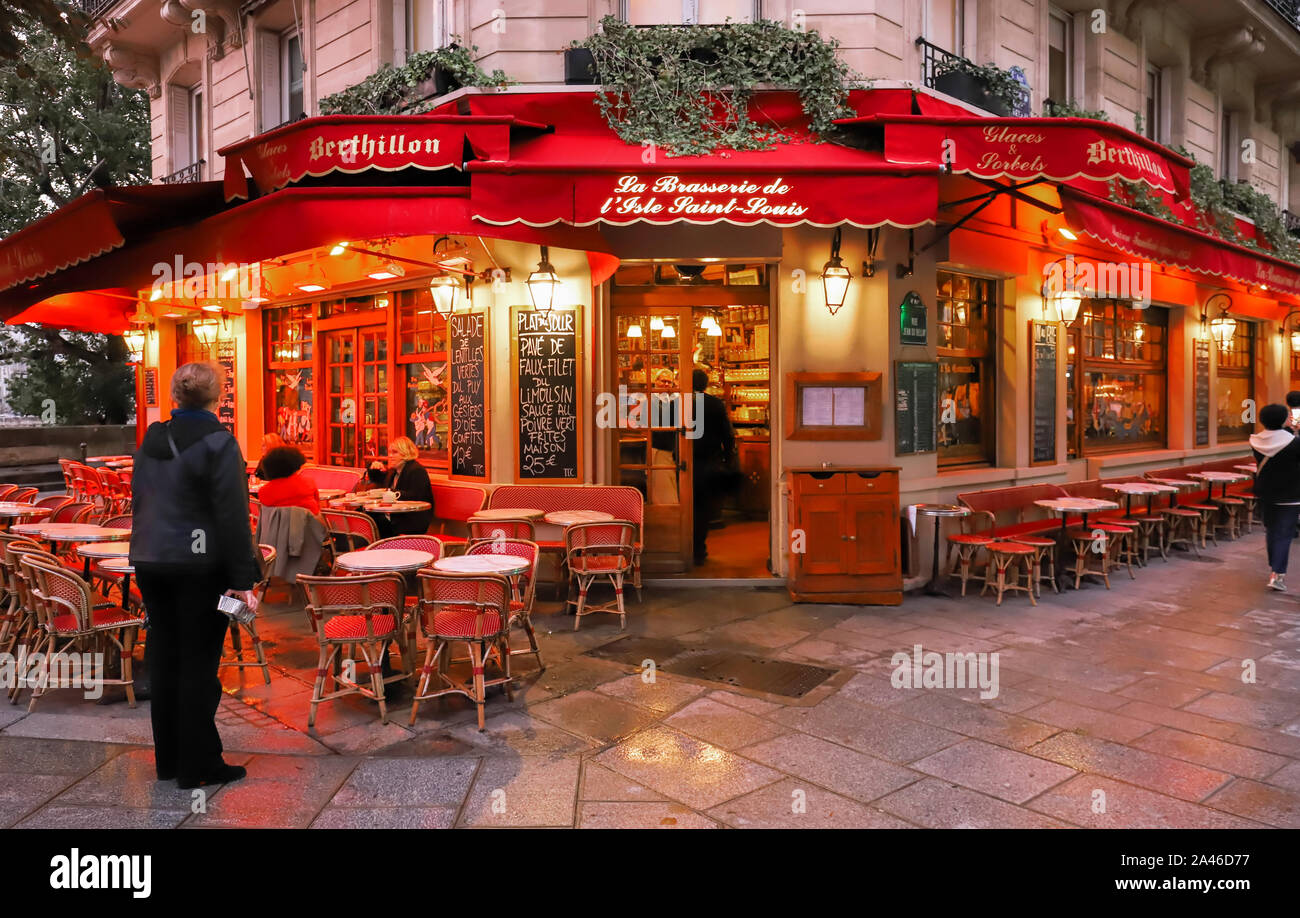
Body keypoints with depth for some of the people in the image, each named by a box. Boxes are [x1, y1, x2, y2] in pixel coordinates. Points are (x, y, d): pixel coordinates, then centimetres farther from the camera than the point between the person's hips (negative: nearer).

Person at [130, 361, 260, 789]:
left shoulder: (151, 441, 9)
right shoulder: (217, 443, -13)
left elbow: (139, 504, 16)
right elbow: (232, 516, -16)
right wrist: (242, 579, -15)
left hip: (152, 564, 7)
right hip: (200, 566, -7)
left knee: (163, 659, 13)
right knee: (198, 664, 0)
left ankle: (168, 758, 23)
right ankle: (198, 765, 7)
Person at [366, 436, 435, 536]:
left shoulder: (417, 470, -9)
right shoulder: (394, 471, 20)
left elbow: (415, 497, -24)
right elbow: (374, 479, 39)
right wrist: (374, 467, 16)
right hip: (392, 519, 9)